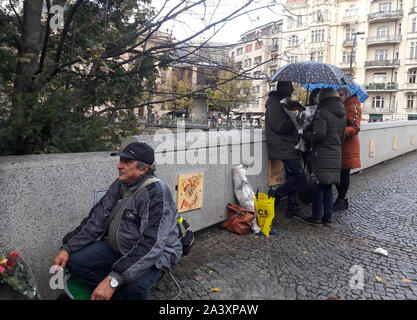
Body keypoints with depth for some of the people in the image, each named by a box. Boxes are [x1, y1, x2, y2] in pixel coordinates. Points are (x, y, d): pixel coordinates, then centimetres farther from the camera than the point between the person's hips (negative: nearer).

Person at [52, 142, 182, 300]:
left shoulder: (157, 193, -27)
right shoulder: (120, 184, -1)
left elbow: (152, 245, -33)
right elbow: (97, 219, 5)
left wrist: (113, 280, -36)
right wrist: (67, 248, -3)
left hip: (155, 256, -7)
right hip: (118, 248, 8)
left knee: (134, 284, -37)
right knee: (73, 260, -5)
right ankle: (120, 294, 2)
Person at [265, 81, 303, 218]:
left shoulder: (282, 103, 20)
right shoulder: (275, 104, -13)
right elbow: (279, 127, -20)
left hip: (290, 147, 10)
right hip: (284, 148, -10)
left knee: (292, 176, 10)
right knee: (297, 173, -12)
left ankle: (292, 208, 16)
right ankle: (274, 195, 1)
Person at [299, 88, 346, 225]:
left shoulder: (322, 112, -13)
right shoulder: (342, 114, 14)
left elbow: (319, 133, -21)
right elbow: (342, 136, 19)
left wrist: (305, 134, -6)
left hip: (322, 154, -8)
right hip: (336, 154, 8)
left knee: (318, 185, 0)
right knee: (328, 185, 14)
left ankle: (317, 216, 7)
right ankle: (328, 215, 20)